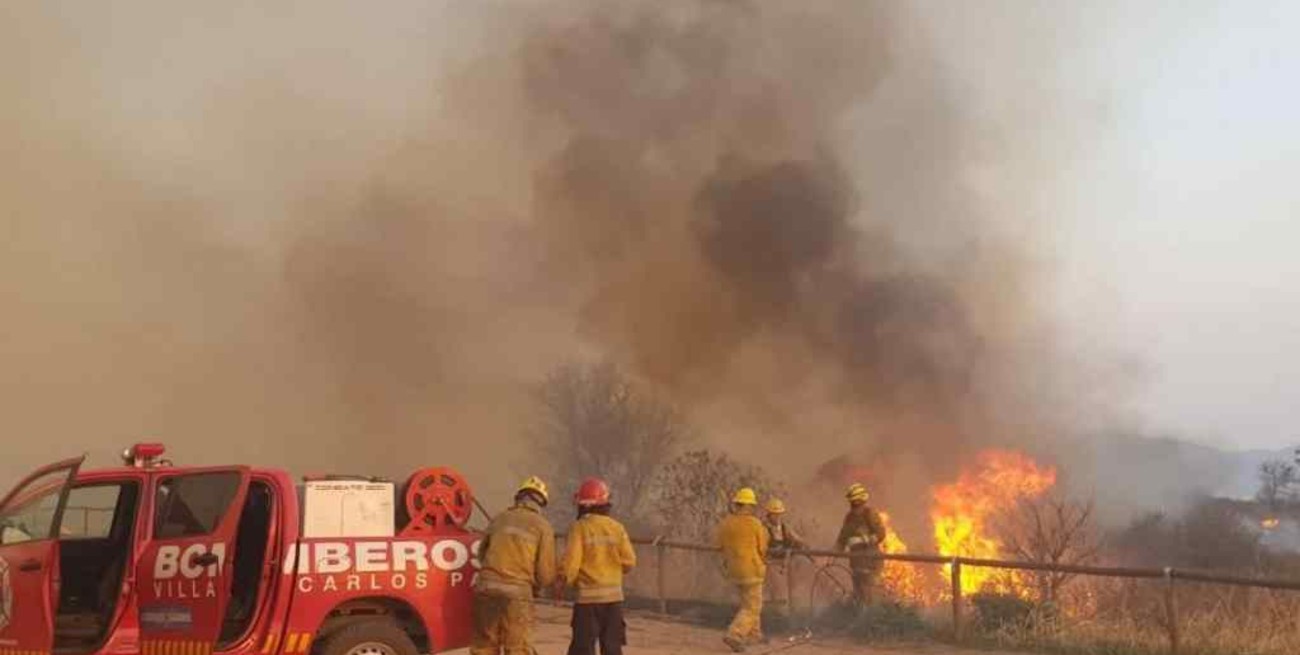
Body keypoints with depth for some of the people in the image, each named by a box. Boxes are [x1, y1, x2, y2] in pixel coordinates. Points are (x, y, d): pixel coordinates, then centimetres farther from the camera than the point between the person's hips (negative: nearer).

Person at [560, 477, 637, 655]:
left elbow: (571, 562, -13)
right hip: (614, 595, 4)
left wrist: (565, 581, 6)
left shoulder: (580, 527, -9)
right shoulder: (617, 527, 2)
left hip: (589, 596, -4)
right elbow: (629, 561, 2)